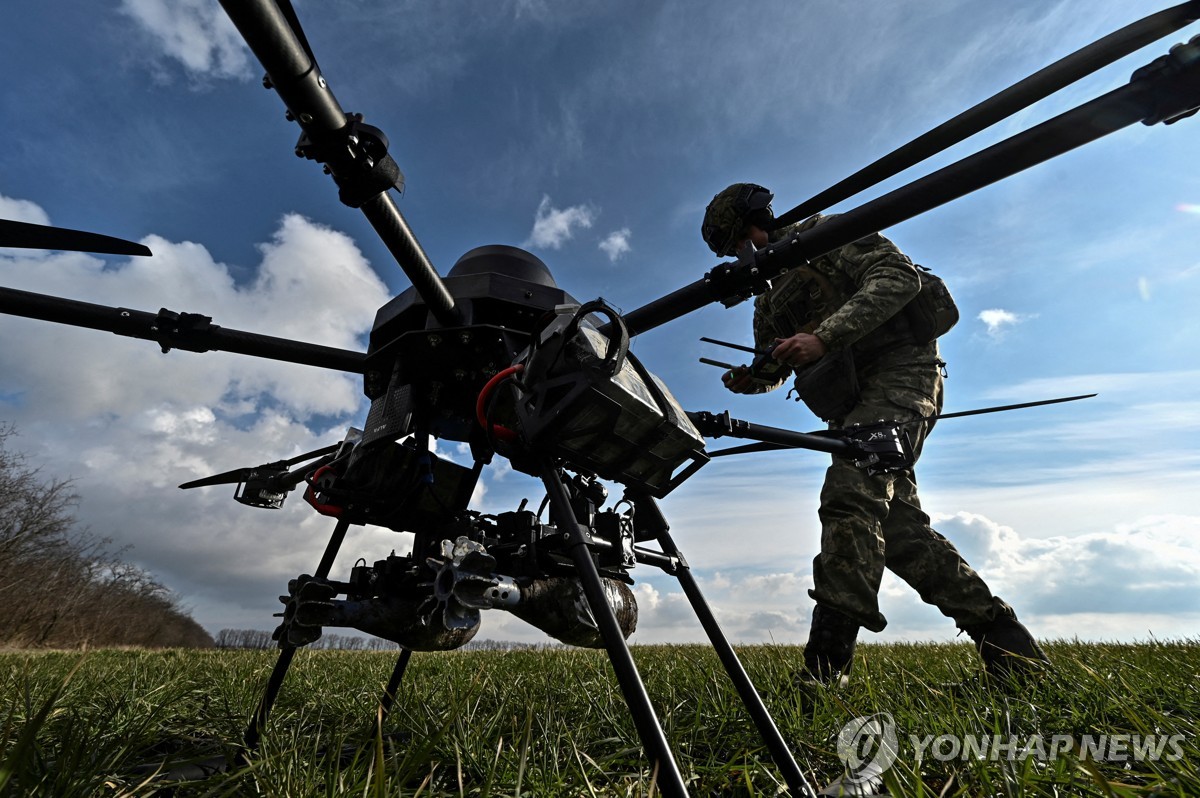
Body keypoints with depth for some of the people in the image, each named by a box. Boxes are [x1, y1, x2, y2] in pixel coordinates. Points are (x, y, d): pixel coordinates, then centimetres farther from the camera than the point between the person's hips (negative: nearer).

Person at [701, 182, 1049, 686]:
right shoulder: (768, 298, 23)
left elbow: (899, 275, -14)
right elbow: (773, 366, 24)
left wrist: (824, 336, -26)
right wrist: (749, 378, -1)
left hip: (898, 369, -9)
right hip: (853, 403, 9)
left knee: (849, 498, -24)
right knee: (897, 528, 3)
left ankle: (825, 671, -24)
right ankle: (1002, 638, 17)